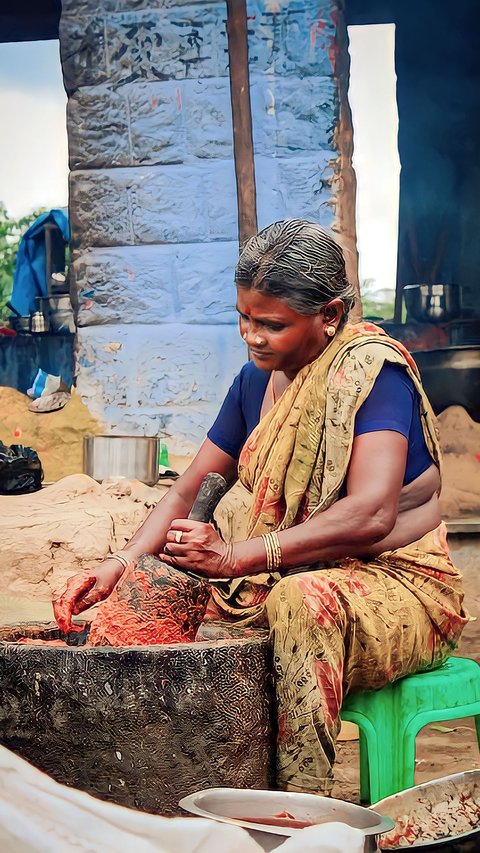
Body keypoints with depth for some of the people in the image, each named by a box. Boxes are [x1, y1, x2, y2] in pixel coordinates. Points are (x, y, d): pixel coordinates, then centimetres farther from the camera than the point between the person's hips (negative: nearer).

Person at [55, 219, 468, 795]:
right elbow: (189, 493, 9)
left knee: (301, 598, -38)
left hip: (396, 589, -7)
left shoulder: (372, 366, -15)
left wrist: (235, 557, -32)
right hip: (286, 583, 7)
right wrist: (121, 564, -10)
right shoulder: (256, 381, 7)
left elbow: (371, 514, -27)